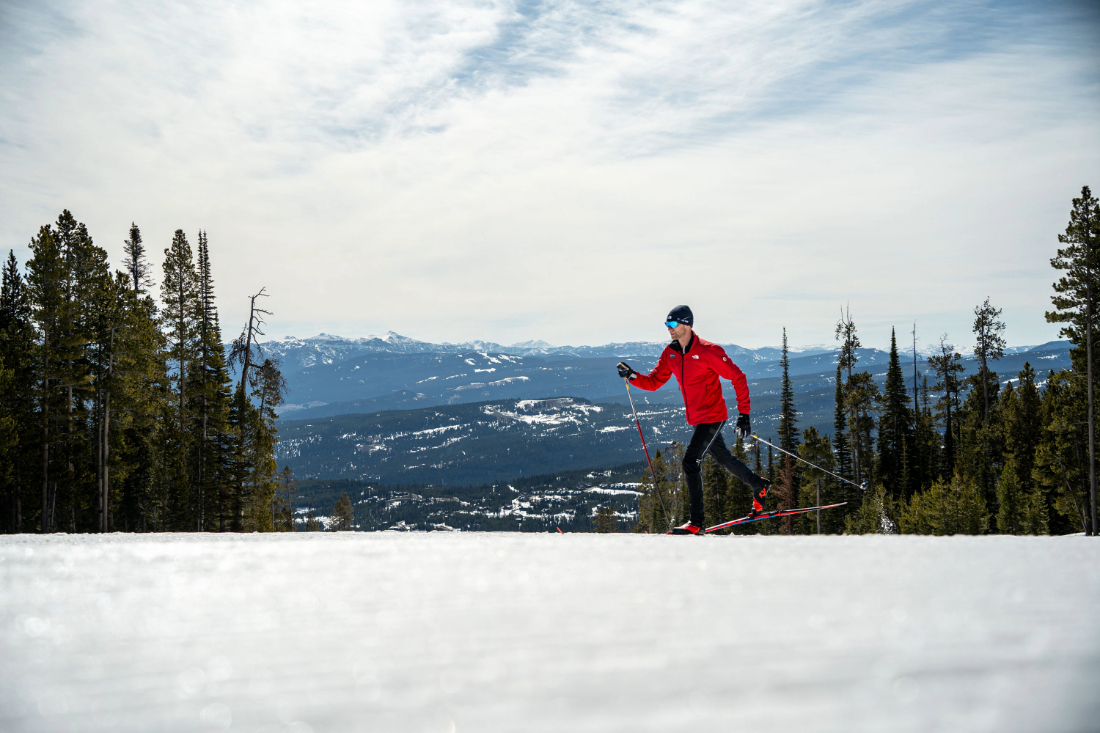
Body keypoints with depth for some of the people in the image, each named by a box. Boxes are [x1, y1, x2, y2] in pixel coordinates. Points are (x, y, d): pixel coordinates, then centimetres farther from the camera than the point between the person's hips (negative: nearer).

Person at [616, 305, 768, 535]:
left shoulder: (707, 351, -18)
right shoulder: (670, 353, 3)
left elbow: (738, 378, -14)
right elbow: (654, 382, 6)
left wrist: (744, 415, -17)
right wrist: (633, 376, -15)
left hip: (713, 416, -8)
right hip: (697, 418, 8)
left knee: (690, 461, -15)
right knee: (723, 459, 22)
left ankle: (696, 521, -11)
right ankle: (758, 486, 44)